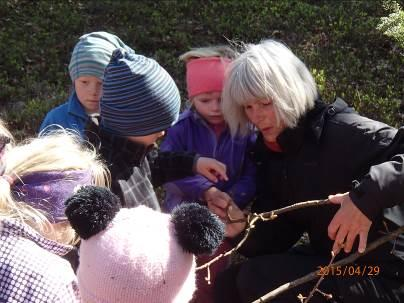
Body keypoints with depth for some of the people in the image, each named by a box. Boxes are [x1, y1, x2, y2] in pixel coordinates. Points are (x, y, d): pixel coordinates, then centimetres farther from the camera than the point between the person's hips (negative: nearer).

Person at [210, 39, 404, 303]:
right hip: (332, 266, 8)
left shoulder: (342, 131, -20)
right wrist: (245, 229, -15)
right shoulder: (271, 153, 4)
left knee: (258, 279, -19)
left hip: (383, 276, -7)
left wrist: (368, 194, -38)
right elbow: (281, 232, 3)